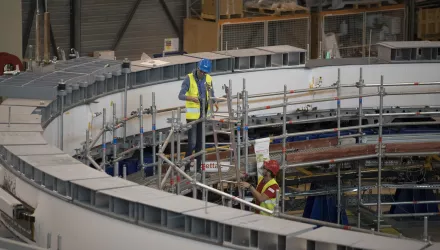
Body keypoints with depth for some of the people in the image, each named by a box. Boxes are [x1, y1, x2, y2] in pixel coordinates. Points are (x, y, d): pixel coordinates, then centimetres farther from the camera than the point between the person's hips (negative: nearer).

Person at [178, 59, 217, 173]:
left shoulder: (208, 79, 7)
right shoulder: (189, 79, -9)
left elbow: (211, 94, 16)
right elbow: (181, 96, -14)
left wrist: (214, 102, -7)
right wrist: (191, 98, -33)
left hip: (204, 113, 5)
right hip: (193, 114, -5)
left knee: (200, 142, 10)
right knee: (192, 142, -10)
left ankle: (199, 167, 15)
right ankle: (187, 167, -3)